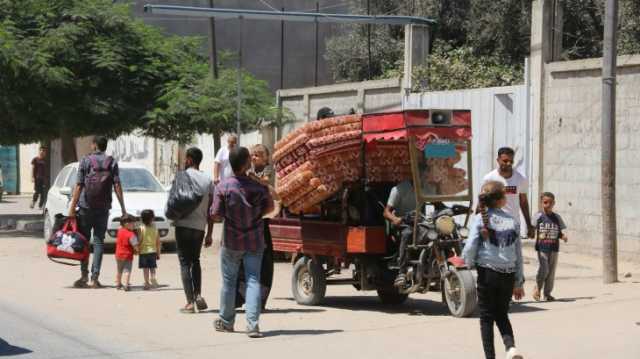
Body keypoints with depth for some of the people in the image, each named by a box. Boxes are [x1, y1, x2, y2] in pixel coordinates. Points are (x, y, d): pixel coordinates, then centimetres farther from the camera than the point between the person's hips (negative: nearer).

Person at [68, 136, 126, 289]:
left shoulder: (85, 161, -2)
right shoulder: (112, 162, 2)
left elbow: (78, 186, -7)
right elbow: (117, 186, -4)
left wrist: (72, 207, -5)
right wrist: (123, 208, -1)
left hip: (86, 207, -1)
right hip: (103, 208, 1)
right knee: (99, 241, 4)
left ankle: (84, 275, 4)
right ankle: (95, 277, -1)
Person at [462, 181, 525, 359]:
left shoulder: (480, 219, -6)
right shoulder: (513, 221, 4)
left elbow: (470, 247, -13)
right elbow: (518, 254, 7)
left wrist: (469, 263, 9)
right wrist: (519, 283, 15)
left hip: (487, 272, -3)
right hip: (508, 275, 3)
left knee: (487, 317, 9)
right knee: (502, 314, 18)